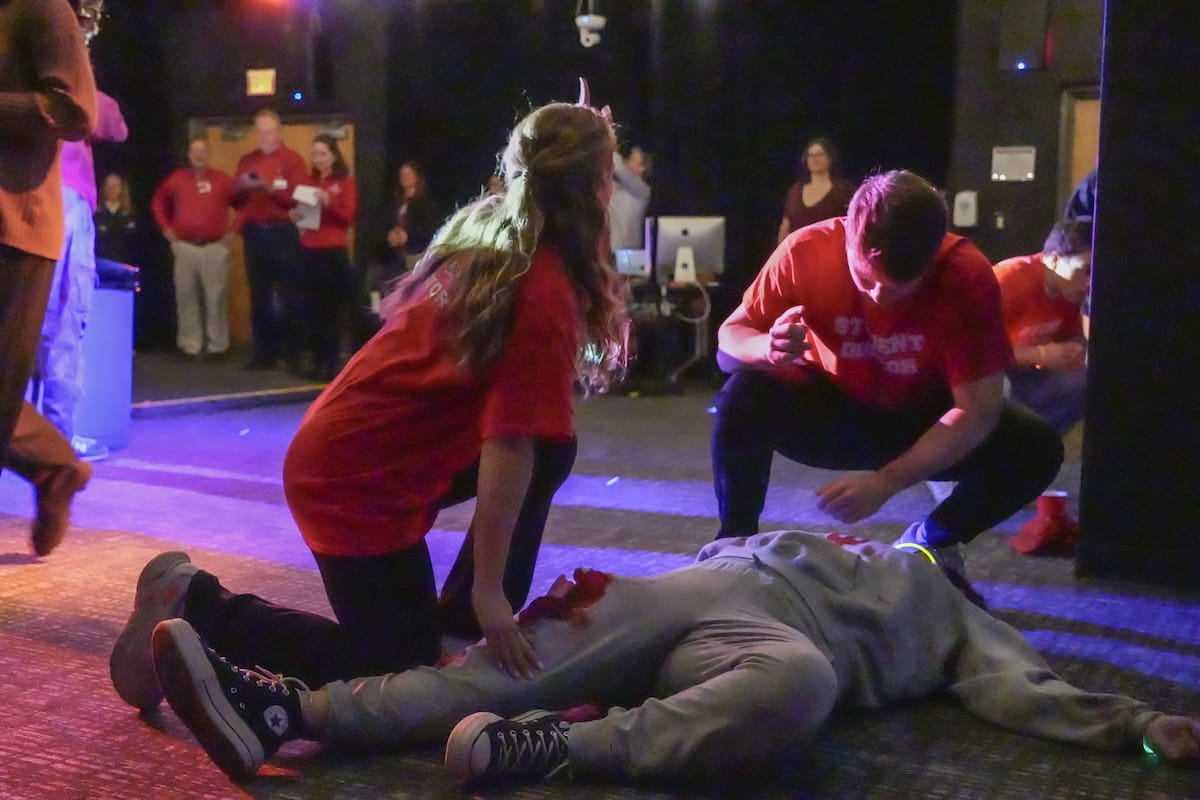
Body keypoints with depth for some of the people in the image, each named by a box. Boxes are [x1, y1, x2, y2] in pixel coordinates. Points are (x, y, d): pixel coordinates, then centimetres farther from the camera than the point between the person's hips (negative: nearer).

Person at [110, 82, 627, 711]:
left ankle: (463, 619, 20)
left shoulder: (486, 230, 6)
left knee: (551, 452, 14)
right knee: (402, 666, 5)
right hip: (361, 477, -9)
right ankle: (200, 607, 1)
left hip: (347, 448, 9)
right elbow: (509, 447, -24)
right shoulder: (545, 293, -19)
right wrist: (488, 588, -22)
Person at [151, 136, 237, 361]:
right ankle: (189, 345, 11)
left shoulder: (222, 180, 2)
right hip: (184, 247, 2)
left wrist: (233, 230, -1)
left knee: (216, 298, -2)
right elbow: (158, 202, 20)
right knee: (186, 298, 4)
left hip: (215, 247, -2)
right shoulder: (176, 179, 8)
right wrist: (166, 228, 11)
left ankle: (218, 346, 4)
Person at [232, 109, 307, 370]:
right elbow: (235, 200, 12)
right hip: (254, 233, 4)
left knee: (286, 294, -4)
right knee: (259, 294, 4)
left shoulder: (293, 159, 2)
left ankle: (291, 352, 1)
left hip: (282, 233, -4)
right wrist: (241, 187, -8)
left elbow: (298, 198, -8)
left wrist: (271, 188, -20)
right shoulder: (247, 160, 15)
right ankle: (264, 351, 8)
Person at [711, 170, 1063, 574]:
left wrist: (886, 481, -39)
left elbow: (978, 409, -27)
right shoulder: (806, 251, -24)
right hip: (826, 410, 0)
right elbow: (728, 340, -15)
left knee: (1037, 448, -25)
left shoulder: (967, 276, -27)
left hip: (920, 420, 1)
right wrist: (768, 349, -41)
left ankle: (931, 541, 4)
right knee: (743, 397, -32)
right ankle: (736, 539, -6)